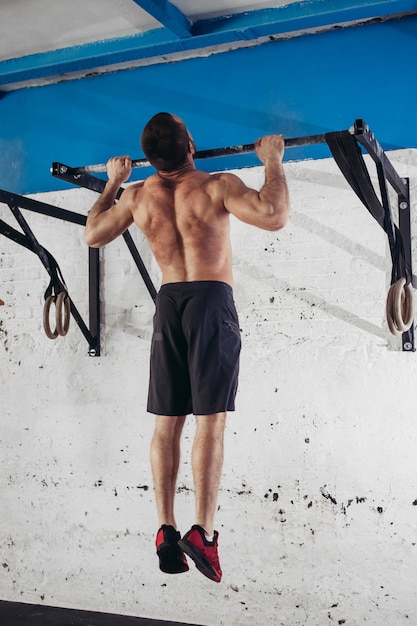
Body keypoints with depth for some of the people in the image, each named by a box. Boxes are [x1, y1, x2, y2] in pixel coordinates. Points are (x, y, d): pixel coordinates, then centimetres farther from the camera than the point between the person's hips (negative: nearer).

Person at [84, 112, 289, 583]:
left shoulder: (137, 196, 6)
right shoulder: (216, 186, -8)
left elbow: (93, 235, 20)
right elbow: (274, 216, -20)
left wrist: (112, 183, 30)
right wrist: (273, 162, -5)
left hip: (168, 304, 4)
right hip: (212, 302, -4)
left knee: (166, 424, 6)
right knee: (210, 420, -5)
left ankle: (166, 533, 7)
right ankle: (203, 531, -12)